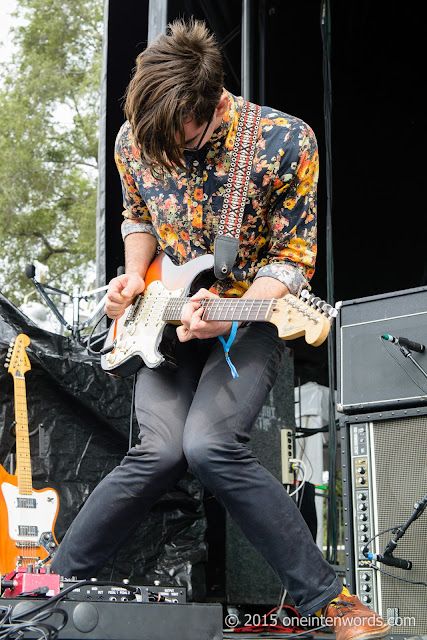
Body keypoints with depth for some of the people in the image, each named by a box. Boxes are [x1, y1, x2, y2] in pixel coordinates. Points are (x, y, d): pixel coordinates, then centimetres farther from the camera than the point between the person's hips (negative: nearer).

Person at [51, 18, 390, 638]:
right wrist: (135, 275, -2)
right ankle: (56, 577, 1)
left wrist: (231, 311, -24)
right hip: (166, 314, 3)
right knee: (162, 451, -18)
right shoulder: (134, 139, -4)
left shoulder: (287, 142, -16)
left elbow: (291, 258, -10)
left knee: (210, 444, -26)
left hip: (251, 314, -3)